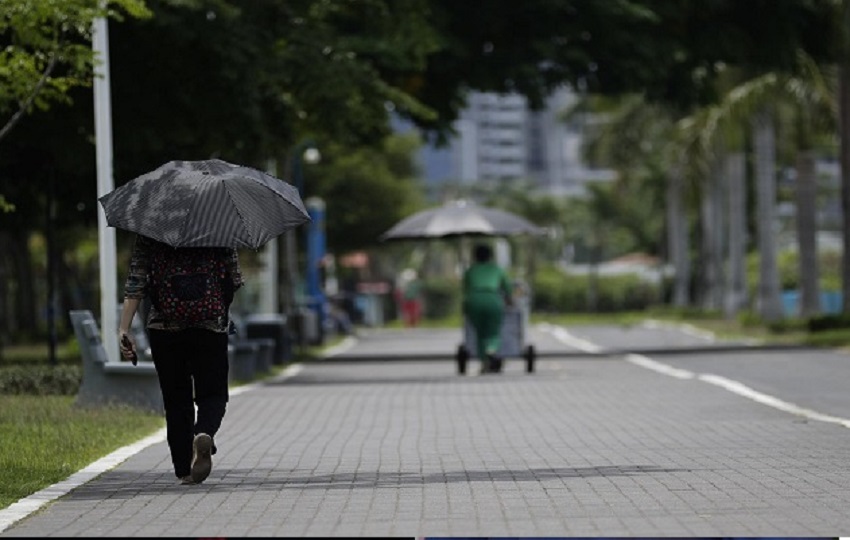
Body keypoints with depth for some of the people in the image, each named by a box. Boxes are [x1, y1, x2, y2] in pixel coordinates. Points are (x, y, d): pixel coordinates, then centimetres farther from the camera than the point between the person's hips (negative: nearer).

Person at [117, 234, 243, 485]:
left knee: (176, 399, 11)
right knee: (212, 395, 7)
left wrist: (124, 329, -7)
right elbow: (235, 280, 4)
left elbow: (135, 284, -6)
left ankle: (184, 469, 11)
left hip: (165, 327, 1)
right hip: (212, 324, 0)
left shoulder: (149, 235, -1)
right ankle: (204, 434, -25)